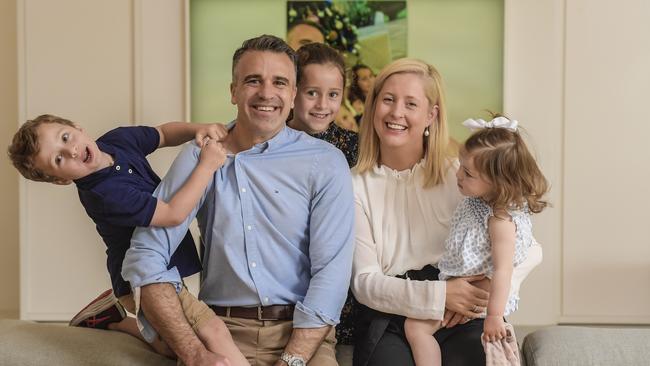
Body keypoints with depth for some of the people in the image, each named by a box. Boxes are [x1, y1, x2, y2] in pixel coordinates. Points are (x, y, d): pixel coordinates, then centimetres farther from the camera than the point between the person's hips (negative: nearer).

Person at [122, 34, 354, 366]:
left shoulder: (325, 163, 0)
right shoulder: (199, 158, 4)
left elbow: (331, 272, -6)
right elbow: (146, 256, -2)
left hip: (302, 332, 0)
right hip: (221, 329, 1)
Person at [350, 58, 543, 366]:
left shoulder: (459, 176, 4)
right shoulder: (355, 185, 4)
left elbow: (529, 250, 4)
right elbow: (364, 282, -3)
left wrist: (486, 290, -14)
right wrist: (438, 295, -17)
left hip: (459, 322, 1)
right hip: (387, 322, 0)